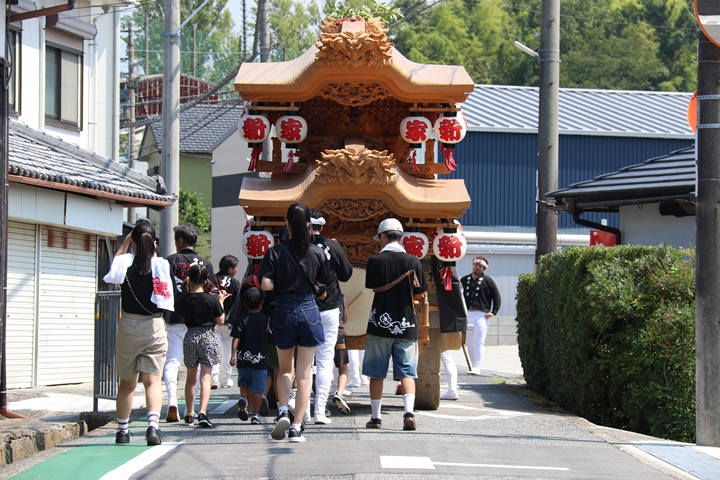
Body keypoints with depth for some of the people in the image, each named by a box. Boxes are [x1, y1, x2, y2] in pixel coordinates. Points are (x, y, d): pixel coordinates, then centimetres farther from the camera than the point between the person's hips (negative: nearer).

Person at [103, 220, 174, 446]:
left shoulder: (125, 262, -5)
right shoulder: (162, 265, -6)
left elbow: (112, 271, 16)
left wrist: (124, 243, 16)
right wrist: (152, 250, 13)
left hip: (128, 325, 1)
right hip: (155, 326, -1)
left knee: (127, 383, 14)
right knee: (153, 380, -4)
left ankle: (122, 430, 21)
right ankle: (153, 424, -24)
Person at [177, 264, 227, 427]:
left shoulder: (182, 299, -4)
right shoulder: (211, 299, -10)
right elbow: (220, 321, -3)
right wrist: (220, 302, 9)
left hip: (190, 337, 3)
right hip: (207, 337, -3)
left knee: (191, 378, 17)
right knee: (205, 377, -4)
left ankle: (189, 414, 26)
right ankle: (202, 412, -21)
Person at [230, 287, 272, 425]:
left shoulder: (242, 320, -1)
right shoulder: (266, 319, -2)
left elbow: (236, 338, -7)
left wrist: (233, 355, -7)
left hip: (243, 358, 1)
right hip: (260, 358, -1)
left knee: (244, 382, 18)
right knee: (257, 388, 3)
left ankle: (243, 398, -10)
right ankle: (255, 414, 4)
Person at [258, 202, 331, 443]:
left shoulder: (275, 252, -5)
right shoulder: (317, 252, -1)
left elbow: (266, 285, -11)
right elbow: (325, 287, 4)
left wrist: (281, 284, 9)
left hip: (283, 310, 0)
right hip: (309, 310, 0)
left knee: (285, 369, 18)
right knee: (304, 373, 5)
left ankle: (283, 411, -4)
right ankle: (296, 427, 2)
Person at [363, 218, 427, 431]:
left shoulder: (375, 260, -7)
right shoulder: (413, 262, -4)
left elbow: (373, 288, 3)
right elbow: (419, 295, 2)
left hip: (380, 323, -1)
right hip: (406, 325, 1)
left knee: (376, 373, 10)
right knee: (407, 372, 3)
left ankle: (376, 417, 14)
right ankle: (409, 411, -15)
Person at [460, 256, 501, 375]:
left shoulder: (487, 280, 3)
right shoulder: (464, 280, 12)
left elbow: (496, 296, 4)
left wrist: (493, 312, -5)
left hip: (481, 315, -4)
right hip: (467, 315, 4)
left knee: (479, 342, -11)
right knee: (470, 343, 7)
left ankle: (477, 367, -14)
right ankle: (472, 366, 14)